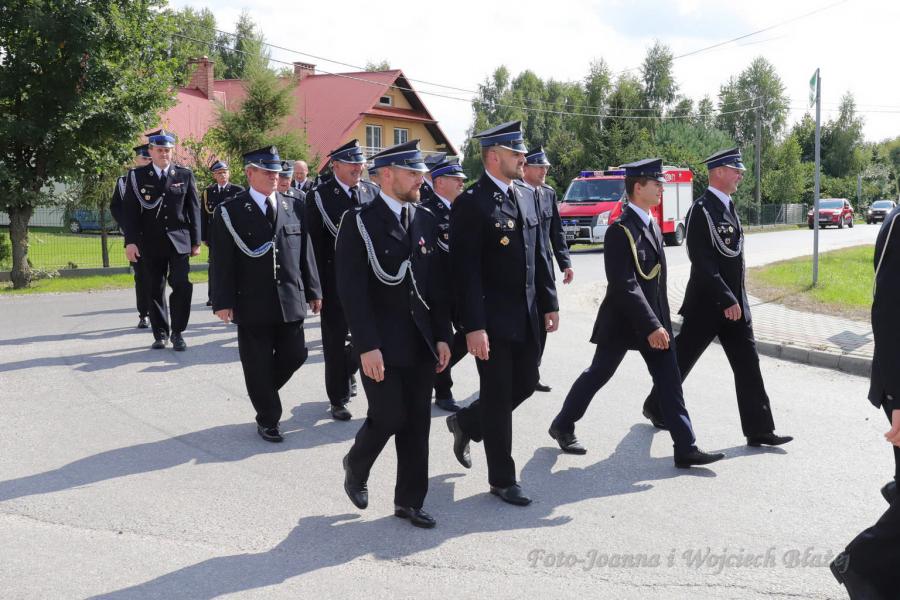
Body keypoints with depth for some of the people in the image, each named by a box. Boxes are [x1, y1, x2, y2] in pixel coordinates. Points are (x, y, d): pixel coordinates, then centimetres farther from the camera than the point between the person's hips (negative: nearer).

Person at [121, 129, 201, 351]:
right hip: (150, 243, 0)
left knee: (182, 286, -8)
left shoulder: (185, 175, 6)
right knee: (155, 290, 6)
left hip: (180, 241, 0)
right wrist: (130, 241, -8)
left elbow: (194, 210, 6)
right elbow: (130, 211, 1)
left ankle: (177, 332, 5)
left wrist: (196, 241, 2)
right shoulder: (137, 176, 4)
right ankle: (160, 334, 17)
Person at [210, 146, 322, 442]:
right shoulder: (230, 211, -3)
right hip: (253, 304, -3)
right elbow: (223, 261, -6)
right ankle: (267, 420, 20)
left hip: (290, 301, 4)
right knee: (258, 365, 4)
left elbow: (305, 252, 10)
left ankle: (264, 391, 35)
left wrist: (313, 291, 9)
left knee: (294, 355, 8)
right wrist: (224, 301, -10)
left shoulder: (293, 207, 8)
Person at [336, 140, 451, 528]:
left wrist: (442, 336, 6)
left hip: (421, 341, 5)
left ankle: (409, 500, 20)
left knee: (417, 423, 8)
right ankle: (356, 466, 26)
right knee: (388, 417, -5)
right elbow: (352, 290, -13)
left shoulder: (426, 221, 9)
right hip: (381, 343, -5)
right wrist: (367, 346, -18)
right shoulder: (359, 222, -8)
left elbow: (436, 284, 11)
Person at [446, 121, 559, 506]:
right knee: (498, 397, 3)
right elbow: (465, 271, -17)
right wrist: (473, 327, -21)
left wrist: (549, 303, 12)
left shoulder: (525, 199, 11)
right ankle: (502, 479, 17)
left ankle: (465, 423, 38)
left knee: (525, 384, 15)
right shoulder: (471, 203, -13)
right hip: (493, 320, -8)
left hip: (527, 317, 8)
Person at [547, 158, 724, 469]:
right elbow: (625, 286, -24)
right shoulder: (620, 231, -19)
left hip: (654, 318, 8)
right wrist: (651, 326, -26)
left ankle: (686, 448, 4)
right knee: (597, 374, 7)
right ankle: (562, 425, 27)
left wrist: (660, 321, 16)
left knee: (670, 381, 2)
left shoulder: (652, 225, 9)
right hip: (623, 320, -7)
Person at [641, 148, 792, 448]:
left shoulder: (729, 206, 11)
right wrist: (726, 300, -21)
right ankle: (656, 407, 28)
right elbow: (702, 263, -21)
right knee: (681, 359, 7)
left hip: (734, 303, 8)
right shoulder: (701, 210, -16)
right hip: (706, 304, -8)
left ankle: (759, 430, 6)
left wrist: (736, 299, 17)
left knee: (748, 364, 4)